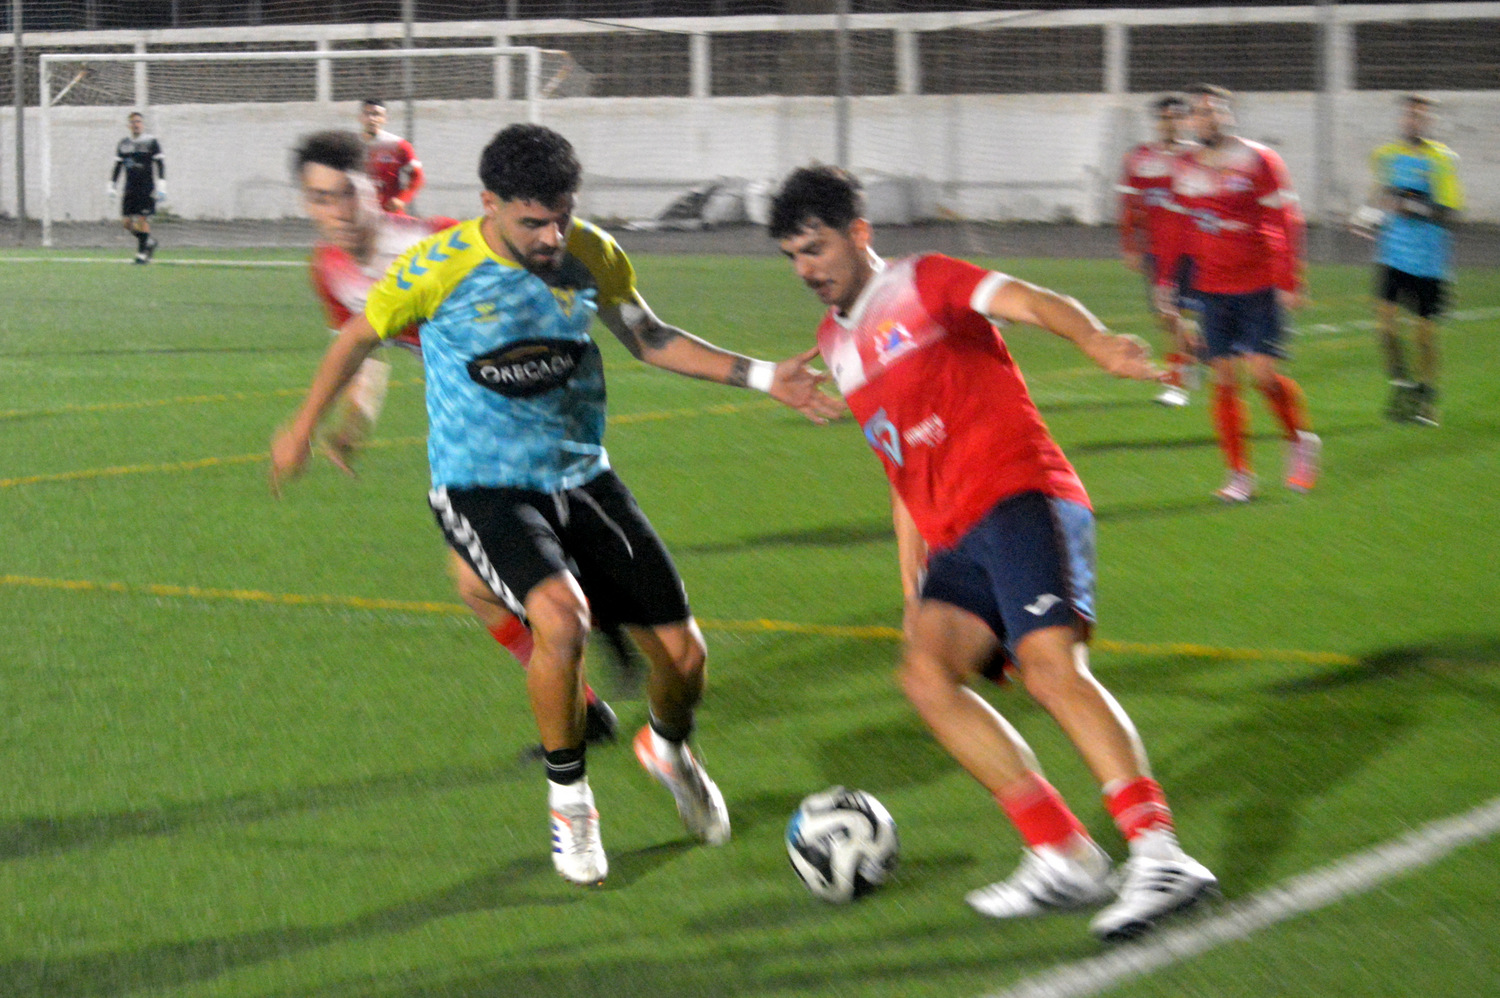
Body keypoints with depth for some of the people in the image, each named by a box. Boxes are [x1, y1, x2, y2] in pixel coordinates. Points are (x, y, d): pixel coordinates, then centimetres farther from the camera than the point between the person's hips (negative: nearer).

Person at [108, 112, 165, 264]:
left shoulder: (151, 142, -1)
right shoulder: (123, 144, 12)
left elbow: (160, 164, -4)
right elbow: (117, 166, 19)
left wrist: (161, 186, -12)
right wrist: (111, 185, 13)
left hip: (146, 188, -5)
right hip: (129, 189, 5)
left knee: (142, 219, -10)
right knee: (126, 221, -1)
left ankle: (142, 254, -2)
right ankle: (149, 241, 20)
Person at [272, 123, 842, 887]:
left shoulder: (591, 255, -3)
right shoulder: (438, 268, -15)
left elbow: (648, 337, 14)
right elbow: (359, 337, 2)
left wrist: (759, 376, 6)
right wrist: (304, 429, 12)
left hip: (581, 478, 5)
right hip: (480, 488, -4)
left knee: (682, 652, 0)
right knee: (561, 616, -33)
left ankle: (669, 749, 38)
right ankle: (567, 797, -8)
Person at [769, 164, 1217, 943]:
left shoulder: (923, 283, 5)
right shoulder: (838, 345, 25)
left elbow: (1031, 302, -14)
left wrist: (1093, 340, -35)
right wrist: (913, 591, 22)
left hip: (1022, 497, -7)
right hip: (956, 540, 7)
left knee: (1049, 665, -26)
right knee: (926, 673, -16)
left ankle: (1159, 855, -32)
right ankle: (1064, 859, -17)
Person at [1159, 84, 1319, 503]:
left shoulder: (1258, 161, -5)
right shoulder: (1185, 169, 9)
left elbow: (1286, 221, -5)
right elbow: (1180, 229, 21)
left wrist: (1288, 280, -10)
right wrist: (1165, 278, 17)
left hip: (1260, 287, -4)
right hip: (1212, 290, 4)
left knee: (1263, 373, -12)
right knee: (1224, 378, -1)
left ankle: (1300, 441, 15)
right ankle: (1239, 474, 7)